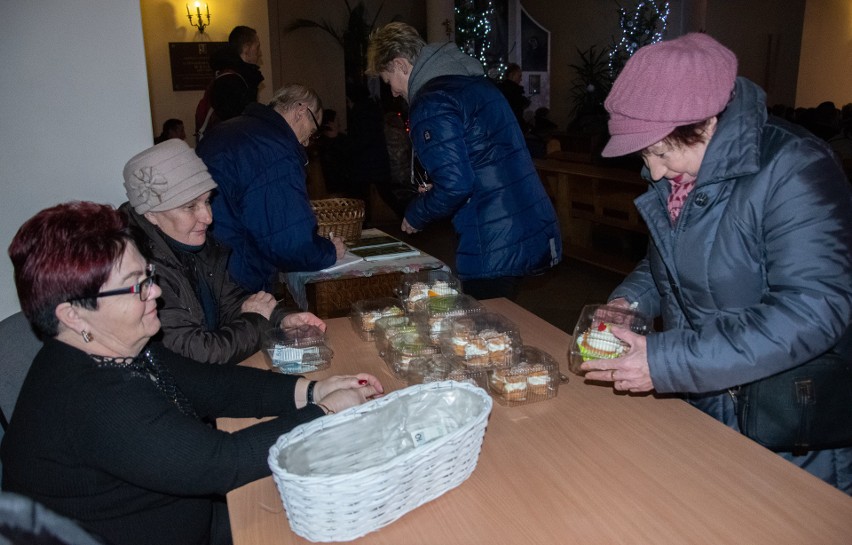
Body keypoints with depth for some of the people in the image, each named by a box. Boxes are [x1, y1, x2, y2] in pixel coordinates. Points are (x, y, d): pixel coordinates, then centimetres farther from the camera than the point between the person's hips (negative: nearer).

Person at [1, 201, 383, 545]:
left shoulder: (119, 353, -2)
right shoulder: (90, 402, -31)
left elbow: (208, 385, 2)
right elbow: (222, 461, -31)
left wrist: (311, 391, -8)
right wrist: (324, 413, -20)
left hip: (196, 511, 8)